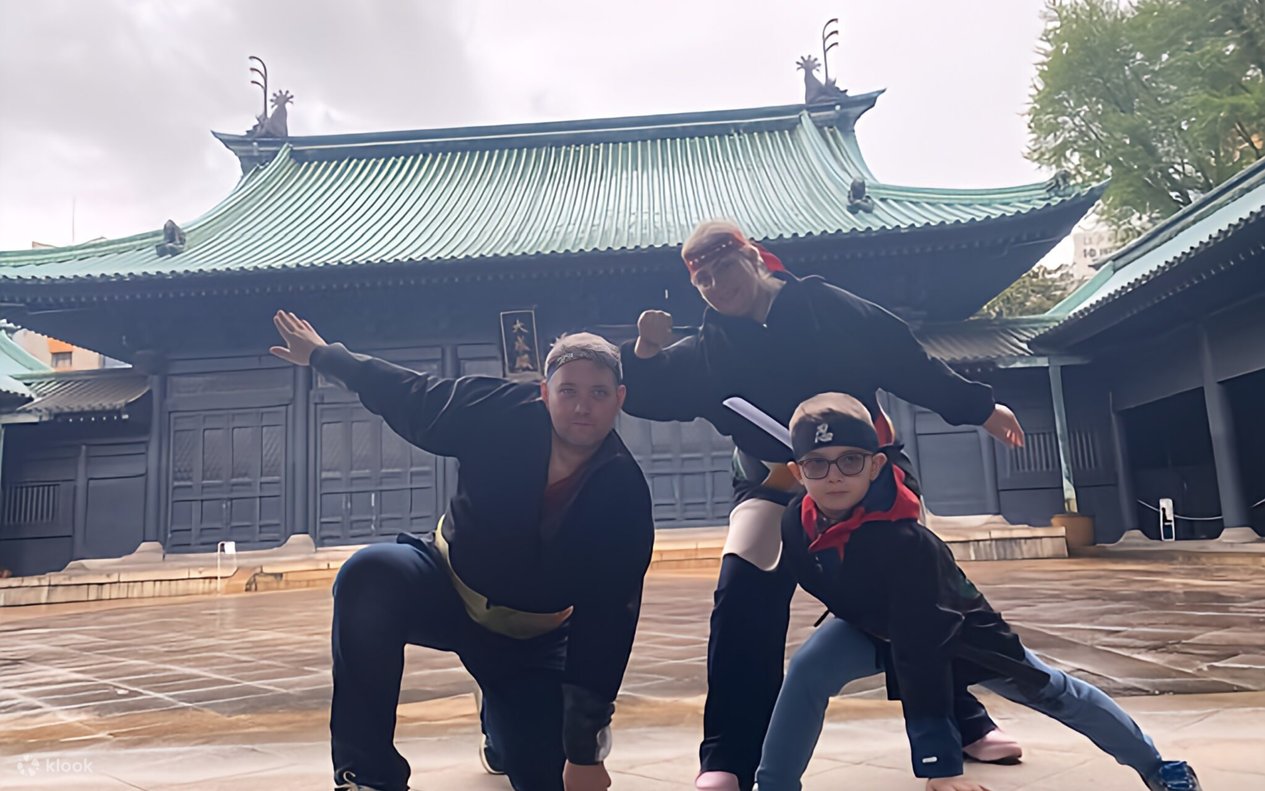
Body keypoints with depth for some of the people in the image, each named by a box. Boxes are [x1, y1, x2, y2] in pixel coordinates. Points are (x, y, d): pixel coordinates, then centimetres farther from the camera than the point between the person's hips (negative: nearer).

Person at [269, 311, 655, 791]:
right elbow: (406, 395, -3)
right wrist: (321, 354, 8)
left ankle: (504, 718, 32)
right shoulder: (501, 414, -22)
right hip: (447, 586, 1)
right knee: (370, 576, -31)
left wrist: (585, 751, -21)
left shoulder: (623, 494, -23)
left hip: (530, 637, 0)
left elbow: (606, 626, -22)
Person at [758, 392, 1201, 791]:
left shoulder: (906, 544, -42)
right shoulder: (794, 526, -25)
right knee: (808, 674, -16)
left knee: (1054, 694, 9)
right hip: (874, 627, 5)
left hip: (960, 636, -4)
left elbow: (922, 655, -41)